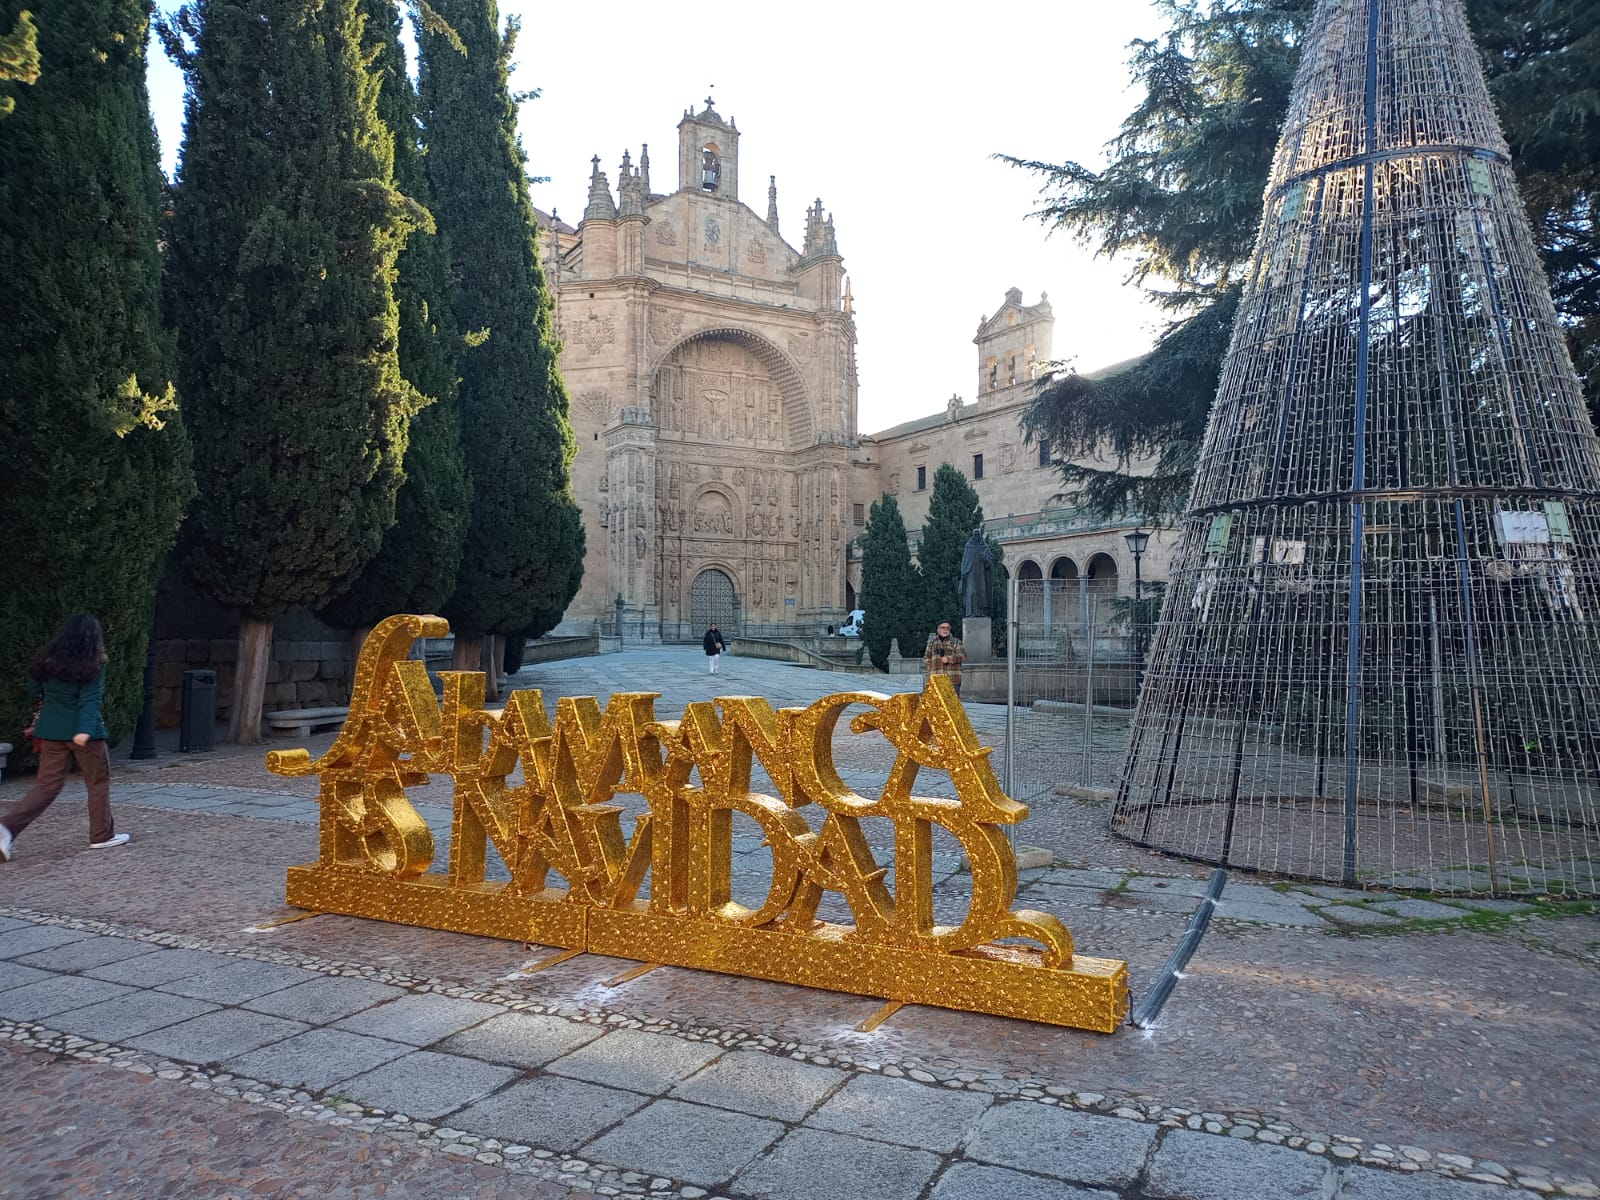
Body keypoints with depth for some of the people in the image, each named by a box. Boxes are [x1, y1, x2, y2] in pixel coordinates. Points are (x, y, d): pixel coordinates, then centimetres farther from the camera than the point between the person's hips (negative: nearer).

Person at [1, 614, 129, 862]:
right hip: (81, 730, -5)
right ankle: (102, 835, 17)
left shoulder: (47, 661, 5)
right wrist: (85, 730, -27)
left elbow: (33, 692, 12)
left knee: (47, 784, 11)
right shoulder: (93, 665, -10)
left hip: (51, 729, 5)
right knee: (99, 781, 10)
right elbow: (90, 700, -19)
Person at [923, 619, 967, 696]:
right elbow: (927, 658, 15)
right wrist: (928, 673, 3)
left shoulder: (956, 642, 7)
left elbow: (963, 656, -3)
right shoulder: (932, 642, 15)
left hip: (953, 679, -2)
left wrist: (949, 659, -15)